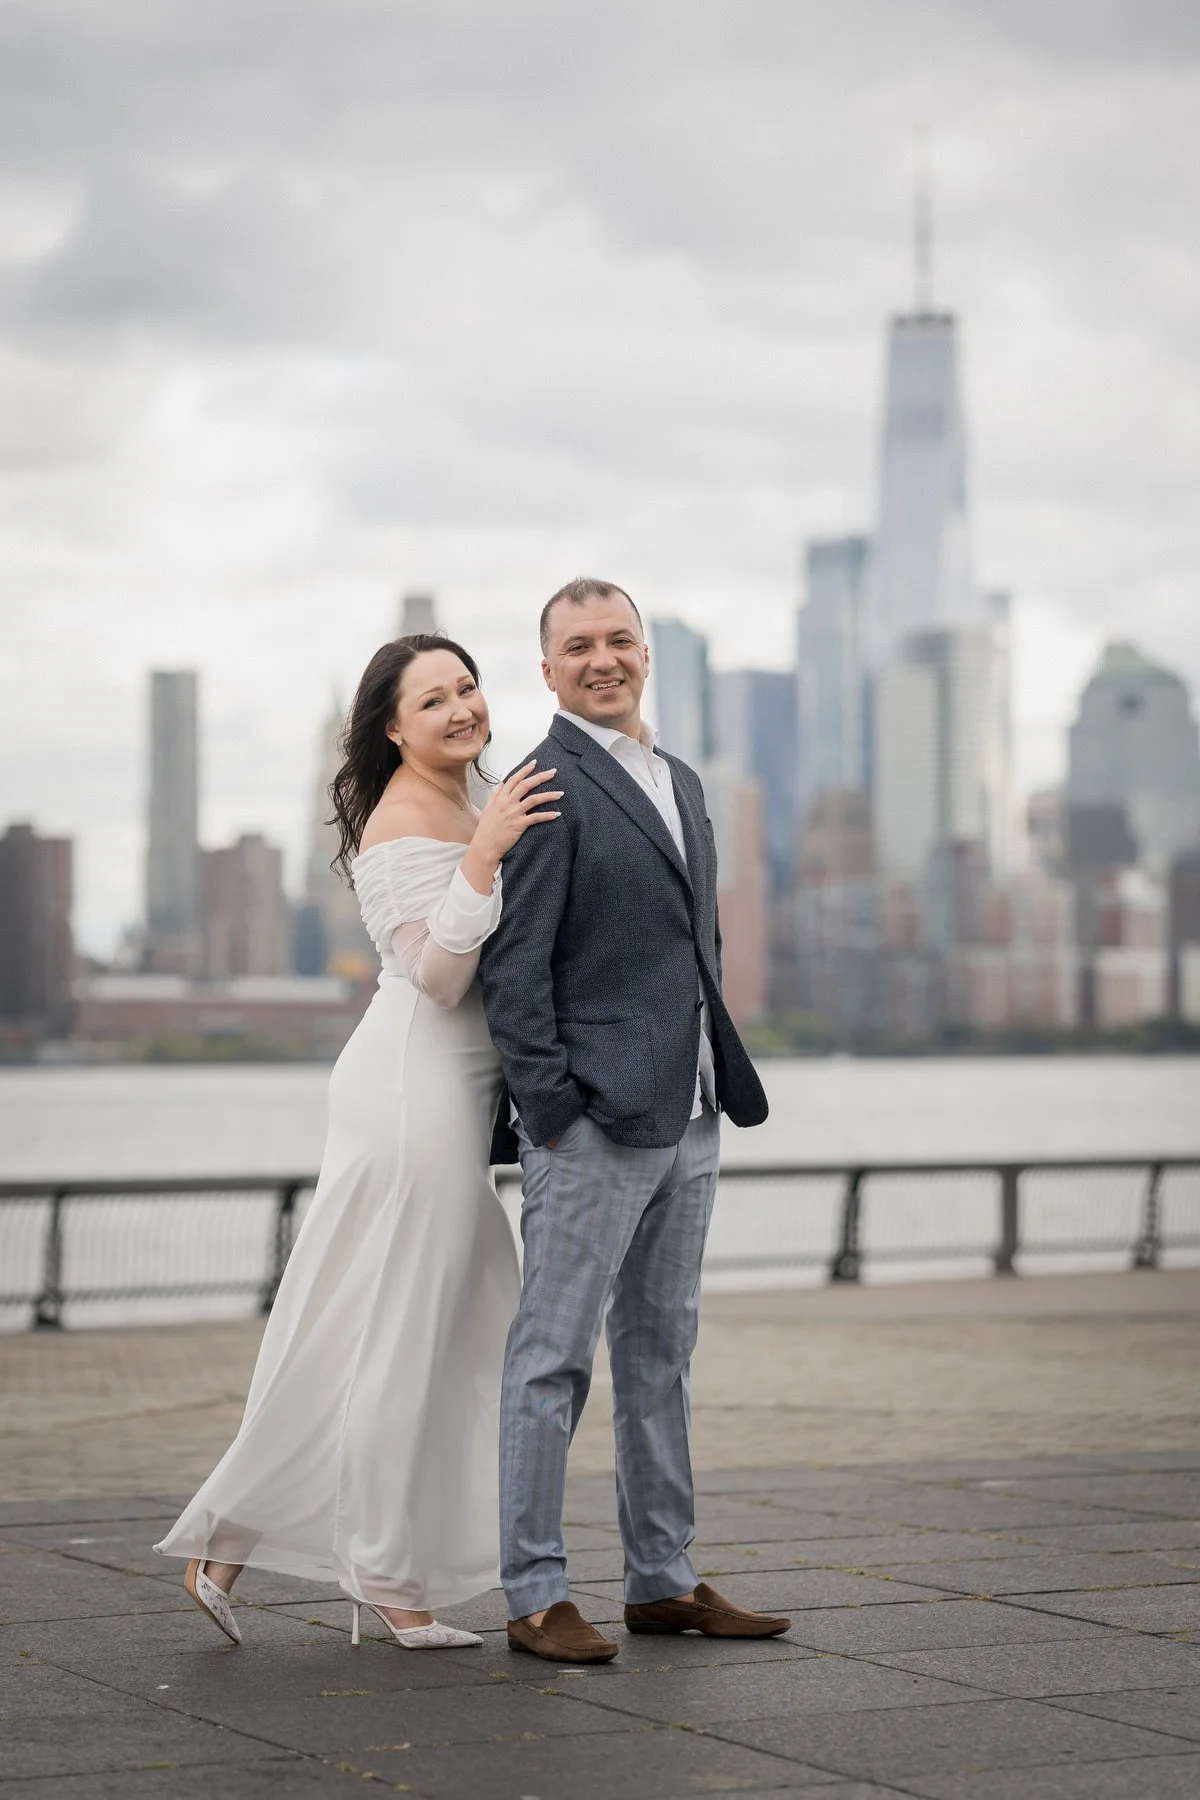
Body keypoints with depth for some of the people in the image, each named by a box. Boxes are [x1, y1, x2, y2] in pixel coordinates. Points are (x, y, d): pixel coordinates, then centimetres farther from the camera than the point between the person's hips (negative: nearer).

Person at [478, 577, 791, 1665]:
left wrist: (720, 1079, 17)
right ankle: (536, 1596, 1)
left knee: (661, 1353, 14)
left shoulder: (681, 783, 17)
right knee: (555, 1358, -4)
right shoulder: (548, 787, -8)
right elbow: (513, 964, -12)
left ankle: (664, 1579, 21)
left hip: (688, 1119, 8)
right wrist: (549, 1106, -16)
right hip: (594, 1119, -8)